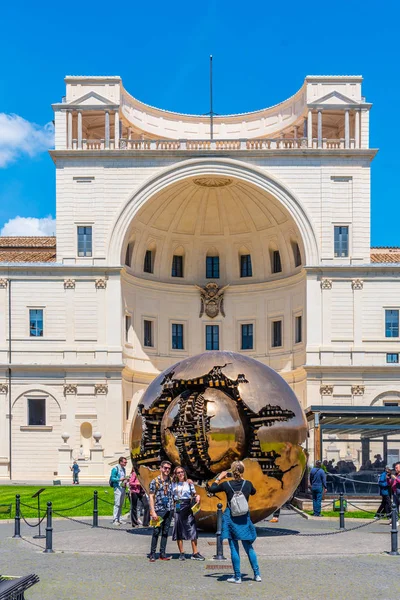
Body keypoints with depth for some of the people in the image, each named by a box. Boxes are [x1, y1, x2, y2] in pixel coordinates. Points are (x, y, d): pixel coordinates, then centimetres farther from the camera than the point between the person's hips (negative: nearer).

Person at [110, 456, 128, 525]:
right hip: (118, 488, -8)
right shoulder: (115, 469, -8)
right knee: (117, 504, -9)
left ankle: (119, 519, 16)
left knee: (121, 504, 10)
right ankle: (115, 520, -7)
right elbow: (112, 478, -12)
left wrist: (126, 480, 5)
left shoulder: (123, 469, 17)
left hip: (123, 488, 8)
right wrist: (120, 479, -25)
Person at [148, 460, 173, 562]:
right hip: (159, 510, -4)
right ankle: (152, 554, 3)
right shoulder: (155, 481, -3)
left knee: (165, 532, 7)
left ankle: (162, 554, 13)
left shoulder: (171, 481, 9)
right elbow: (151, 497, -4)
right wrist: (153, 512, -11)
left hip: (169, 510, 4)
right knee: (156, 532, -4)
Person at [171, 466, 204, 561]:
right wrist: (172, 508, 0)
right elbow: (172, 497, 12)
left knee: (192, 529, -7)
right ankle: (181, 553, 9)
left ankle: (195, 553, -4)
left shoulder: (189, 483, 8)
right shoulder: (173, 484, 10)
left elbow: (194, 494, 7)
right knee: (179, 530, 2)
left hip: (188, 507, -1)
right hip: (177, 508, 1)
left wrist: (197, 497, -15)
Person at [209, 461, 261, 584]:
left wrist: (219, 478, 13)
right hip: (244, 518, 2)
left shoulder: (227, 485, -10)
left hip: (230, 518, -2)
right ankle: (257, 574, 13)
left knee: (234, 548, 4)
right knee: (249, 547, 13)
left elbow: (211, 489, 4)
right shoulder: (248, 484, -4)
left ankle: (237, 577, 5)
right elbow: (253, 492, 19)